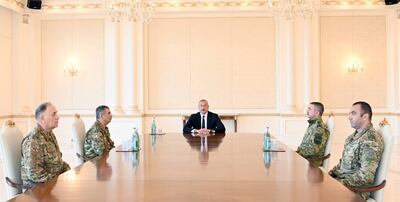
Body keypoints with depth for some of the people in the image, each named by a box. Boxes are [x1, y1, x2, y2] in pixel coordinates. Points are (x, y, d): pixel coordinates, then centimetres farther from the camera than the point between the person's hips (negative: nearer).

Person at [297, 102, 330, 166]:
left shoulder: (320, 128, -16)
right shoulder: (312, 124, 15)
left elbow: (314, 149, -22)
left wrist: (298, 152, -17)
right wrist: (298, 150, 7)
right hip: (304, 158, 9)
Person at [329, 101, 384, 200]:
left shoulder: (371, 139, -17)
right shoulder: (353, 136, 12)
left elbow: (366, 176, -23)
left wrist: (340, 182, -21)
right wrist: (330, 173, 6)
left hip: (355, 189, -8)